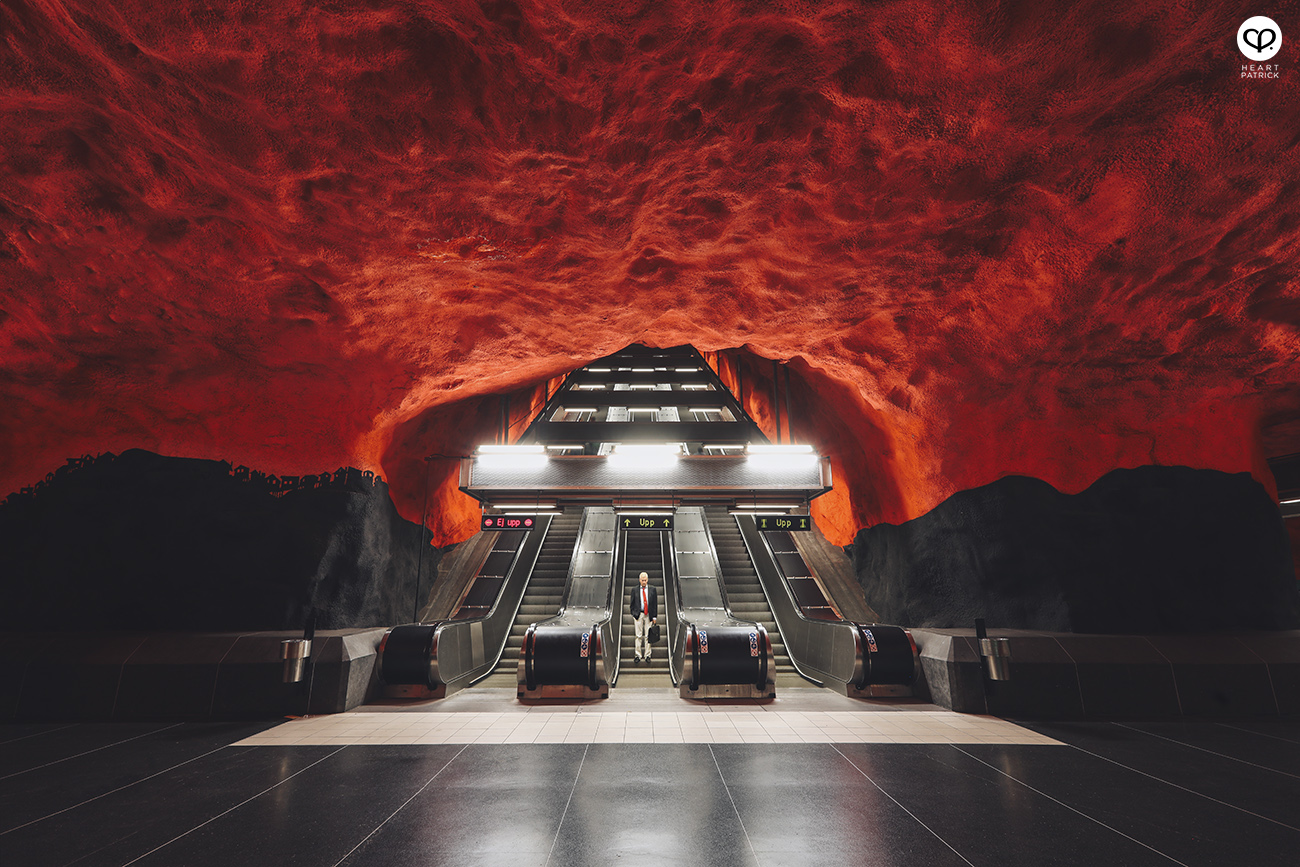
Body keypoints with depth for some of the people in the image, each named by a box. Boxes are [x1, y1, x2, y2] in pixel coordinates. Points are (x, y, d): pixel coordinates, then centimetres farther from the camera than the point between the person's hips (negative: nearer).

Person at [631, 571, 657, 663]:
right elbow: (632, 603, 8)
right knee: (638, 636, 0)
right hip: (638, 614, 0)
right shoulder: (635, 590, 5)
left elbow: (655, 604, 5)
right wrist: (633, 614, -1)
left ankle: (647, 655, 8)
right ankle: (638, 655, 6)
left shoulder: (652, 590, 5)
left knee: (648, 636, 2)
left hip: (649, 615, 0)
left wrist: (654, 616, 0)